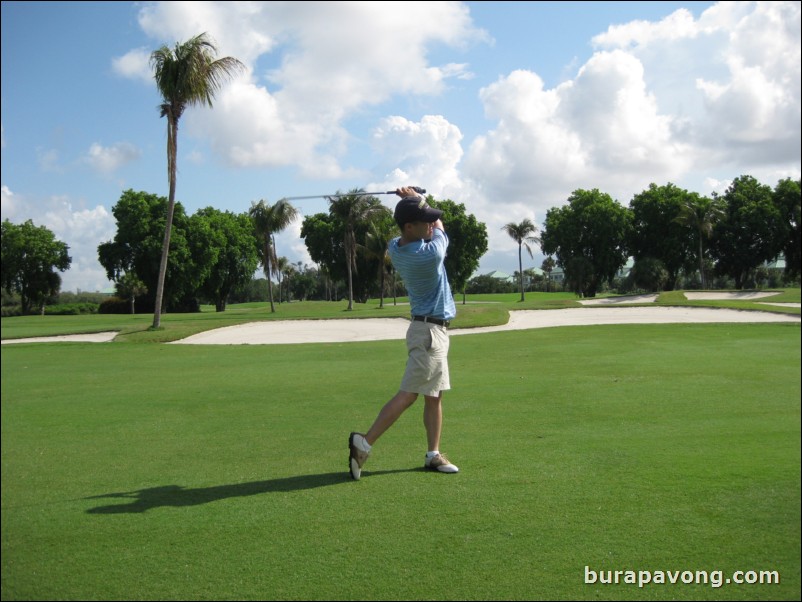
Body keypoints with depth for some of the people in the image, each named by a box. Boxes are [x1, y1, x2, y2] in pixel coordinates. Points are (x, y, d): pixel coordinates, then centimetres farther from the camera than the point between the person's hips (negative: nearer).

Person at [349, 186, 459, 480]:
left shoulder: (395, 248, 1)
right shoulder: (431, 253, -23)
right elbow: (440, 227, 0)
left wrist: (413, 201, 4)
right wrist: (417, 198, 10)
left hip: (433, 331, 9)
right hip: (430, 331, -9)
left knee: (435, 395, 11)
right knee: (407, 395, -8)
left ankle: (433, 455, 16)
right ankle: (364, 442, -8)